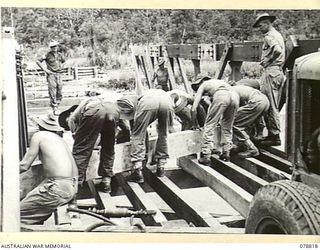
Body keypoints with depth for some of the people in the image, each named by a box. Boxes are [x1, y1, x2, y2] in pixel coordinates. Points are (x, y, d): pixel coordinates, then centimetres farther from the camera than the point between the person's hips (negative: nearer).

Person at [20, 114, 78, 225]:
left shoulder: (39, 135, 2)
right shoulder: (60, 139, 22)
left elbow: (24, 166, -1)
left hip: (59, 189, -9)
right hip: (73, 186, 9)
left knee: (19, 213, -3)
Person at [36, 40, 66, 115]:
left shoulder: (60, 54, 9)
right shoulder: (48, 55, -5)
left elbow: (63, 61, 30)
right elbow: (38, 62, -2)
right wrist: (45, 69, -7)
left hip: (59, 74, 5)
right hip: (51, 75, -5)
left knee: (59, 93, 6)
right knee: (52, 93, -8)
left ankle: (56, 106, 19)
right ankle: (55, 109, -5)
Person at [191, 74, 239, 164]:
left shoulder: (203, 85, 27)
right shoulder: (218, 81, 42)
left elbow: (194, 109, 18)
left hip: (220, 96, -5)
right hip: (234, 96, 6)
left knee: (209, 126, 0)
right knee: (227, 127, 19)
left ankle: (205, 156, -5)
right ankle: (226, 153, 20)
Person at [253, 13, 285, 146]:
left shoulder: (269, 36, -10)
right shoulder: (278, 35, 21)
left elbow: (278, 50, -27)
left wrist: (268, 60, -13)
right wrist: (266, 60, 10)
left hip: (271, 71, -10)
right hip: (279, 71, 10)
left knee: (269, 105, -6)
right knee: (274, 106, 13)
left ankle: (274, 136, -4)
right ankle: (273, 134, 19)